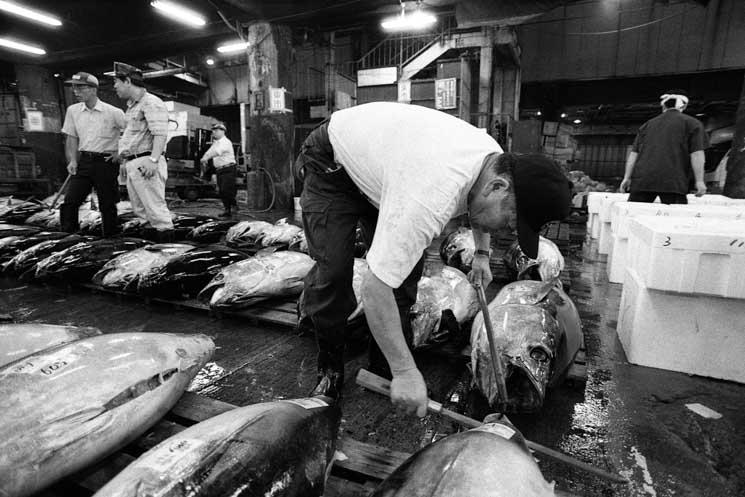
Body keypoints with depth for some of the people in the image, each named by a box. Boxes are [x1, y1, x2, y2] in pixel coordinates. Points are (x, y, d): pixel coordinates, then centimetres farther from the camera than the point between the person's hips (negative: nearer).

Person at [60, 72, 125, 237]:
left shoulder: (113, 112, -7)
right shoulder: (73, 110, 9)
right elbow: (71, 138, 13)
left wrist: (120, 152, -5)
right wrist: (72, 160, 1)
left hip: (106, 162, -4)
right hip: (83, 161, 5)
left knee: (107, 205, 0)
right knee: (70, 201, -2)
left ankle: (110, 238, 12)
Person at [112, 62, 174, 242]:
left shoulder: (151, 102, -8)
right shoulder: (131, 106, 23)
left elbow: (160, 133, -20)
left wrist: (153, 159, -29)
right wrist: (125, 161, 28)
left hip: (145, 163, -10)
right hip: (133, 164, 10)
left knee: (155, 208, -10)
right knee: (139, 209, 11)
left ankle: (167, 242, -6)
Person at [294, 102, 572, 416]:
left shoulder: (495, 158, -15)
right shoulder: (432, 198, -44)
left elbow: (479, 207, 12)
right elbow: (374, 286, -42)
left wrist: (482, 254, 6)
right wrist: (405, 372, -35)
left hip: (377, 160, 7)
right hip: (331, 163, -7)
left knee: (405, 266, -4)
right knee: (333, 272, -19)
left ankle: (383, 368, 11)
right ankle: (330, 372, 5)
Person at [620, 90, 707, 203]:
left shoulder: (648, 124, 20)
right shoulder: (692, 123, 11)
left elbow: (634, 153, 11)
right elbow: (696, 154, 0)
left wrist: (627, 178, 9)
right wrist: (699, 181, -1)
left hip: (642, 179, 3)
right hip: (673, 181, -3)